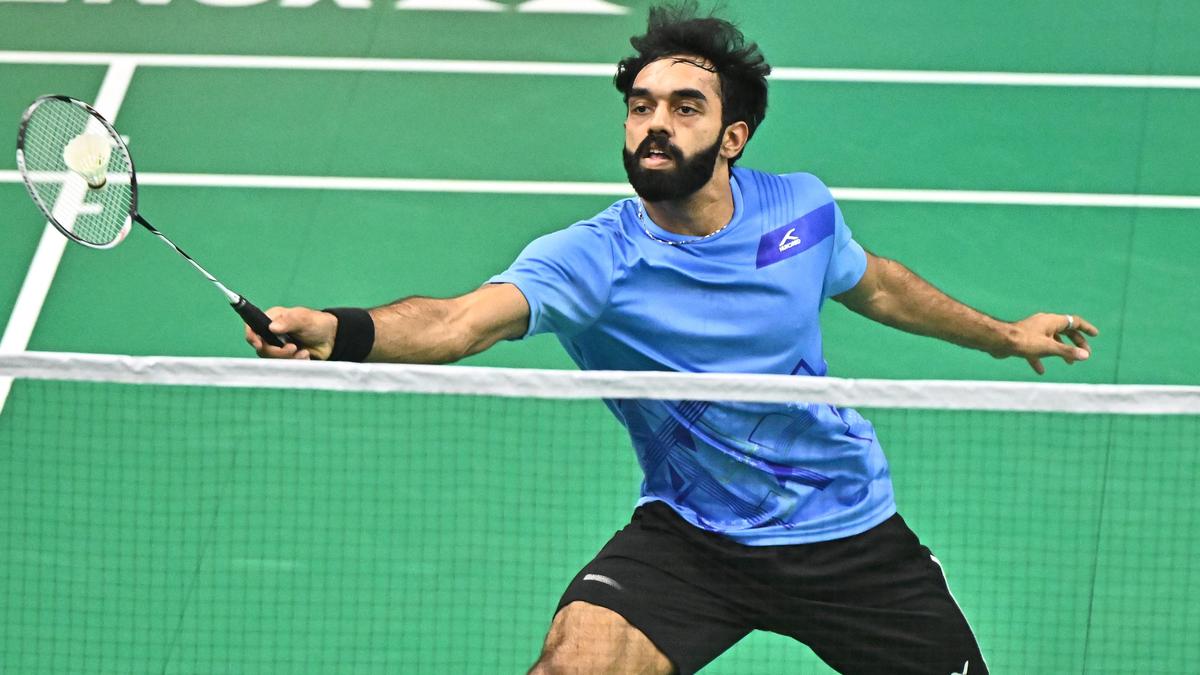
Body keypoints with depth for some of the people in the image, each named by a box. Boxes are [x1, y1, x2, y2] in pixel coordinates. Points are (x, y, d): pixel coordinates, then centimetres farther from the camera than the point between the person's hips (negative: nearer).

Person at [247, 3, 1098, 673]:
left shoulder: (800, 209, -9)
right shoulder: (594, 260, -21)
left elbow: (872, 283, 16)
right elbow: (460, 321, -40)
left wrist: (1000, 334, 27)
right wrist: (340, 331, -59)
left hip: (848, 530, 3)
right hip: (691, 534, -3)